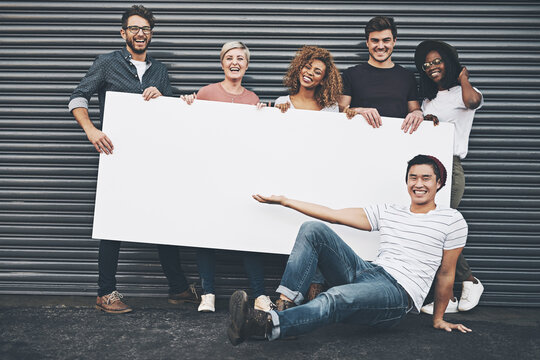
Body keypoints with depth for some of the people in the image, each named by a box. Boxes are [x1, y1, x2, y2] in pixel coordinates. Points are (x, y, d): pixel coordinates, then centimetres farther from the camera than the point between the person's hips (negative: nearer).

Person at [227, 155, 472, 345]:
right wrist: (284, 201, 11)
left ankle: (266, 325, -56)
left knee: (335, 298, -38)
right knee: (313, 229, -9)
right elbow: (334, 215, 14)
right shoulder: (388, 212, 18)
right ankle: (286, 304, -26)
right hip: (365, 273, 6)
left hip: (398, 293, -6)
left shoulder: (452, 221, 7)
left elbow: (446, 273, 11)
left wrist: (438, 319, 16)